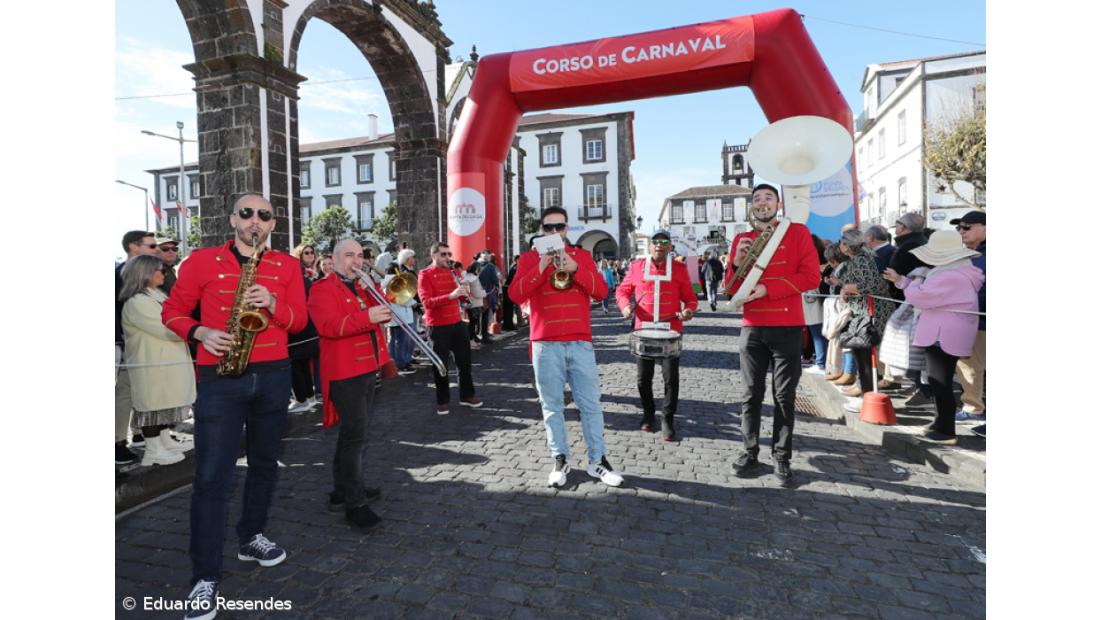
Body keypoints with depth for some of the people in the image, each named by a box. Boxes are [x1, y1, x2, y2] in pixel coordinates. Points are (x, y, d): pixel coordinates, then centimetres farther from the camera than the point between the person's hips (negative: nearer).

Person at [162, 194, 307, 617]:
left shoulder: (287, 266, 6)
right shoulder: (201, 261, 1)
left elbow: (299, 321, 4)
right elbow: (172, 311, 6)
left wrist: (273, 305, -16)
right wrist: (201, 333, -13)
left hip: (273, 375, 3)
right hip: (220, 376, -3)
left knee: (265, 463, 14)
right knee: (212, 476, -3)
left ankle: (251, 538, 34)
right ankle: (205, 576, 8)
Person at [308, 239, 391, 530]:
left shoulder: (363, 285, 17)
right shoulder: (323, 288, -7)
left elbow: (384, 315, 10)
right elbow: (329, 326, -22)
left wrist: (373, 289, -5)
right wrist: (367, 317, -33)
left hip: (368, 368, 9)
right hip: (345, 372, -9)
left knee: (353, 432, 18)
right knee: (356, 435, -10)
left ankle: (343, 490, 32)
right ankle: (355, 504, -1)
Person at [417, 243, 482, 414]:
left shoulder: (454, 272, 10)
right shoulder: (425, 274, -8)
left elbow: (464, 296, 13)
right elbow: (426, 302, -20)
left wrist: (465, 290, -11)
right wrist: (451, 295, -31)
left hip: (457, 323, 5)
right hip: (437, 327, -5)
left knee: (464, 361, 10)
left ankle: (467, 395, 25)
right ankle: (442, 401, 16)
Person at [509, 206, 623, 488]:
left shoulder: (583, 255, 10)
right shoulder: (528, 258, 6)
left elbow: (601, 292, 0)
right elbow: (516, 296, -5)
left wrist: (575, 268, -13)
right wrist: (540, 268, -15)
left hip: (580, 342, 1)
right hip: (546, 345, -1)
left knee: (590, 404, 4)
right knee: (552, 406, 5)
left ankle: (597, 461, 15)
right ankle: (560, 460, 18)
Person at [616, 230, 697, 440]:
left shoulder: (680, 269, 3)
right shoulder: (636, 267, 4)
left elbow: (690, 297, 7)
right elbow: (622, 290, 12)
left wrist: (689, 310, -15)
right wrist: (625, 305, -9)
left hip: (671, 331, -1)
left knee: (671, 378, -2)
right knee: (644, 378, 8)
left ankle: (668, 419, 15)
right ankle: (648, 413, 31)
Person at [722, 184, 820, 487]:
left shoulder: (798, 232, 1)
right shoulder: (741, 240, 9)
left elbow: (812, 277, -8)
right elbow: (731, 289, 8)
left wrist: (767, 288, -16)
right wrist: (737, 263, -12)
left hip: (787, 328, -2)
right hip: (752, 329, 2)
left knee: (784, 396, 5)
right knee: (752, 394, 7)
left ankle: (782, 458, 15)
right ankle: (750, 452, 17)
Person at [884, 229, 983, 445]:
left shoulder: (950, 277, -24)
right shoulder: (954, 273, 14)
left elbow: (918, 296, -23)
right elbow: (928, 292, 22)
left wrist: (914, 283, 0)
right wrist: (900, 280, 16)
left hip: (944, 337, -11)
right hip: (942, 335, 11)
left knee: (941, 383, -4)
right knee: (939, 382, 19)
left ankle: (947, 433, 3)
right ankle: (941, 423, 31)